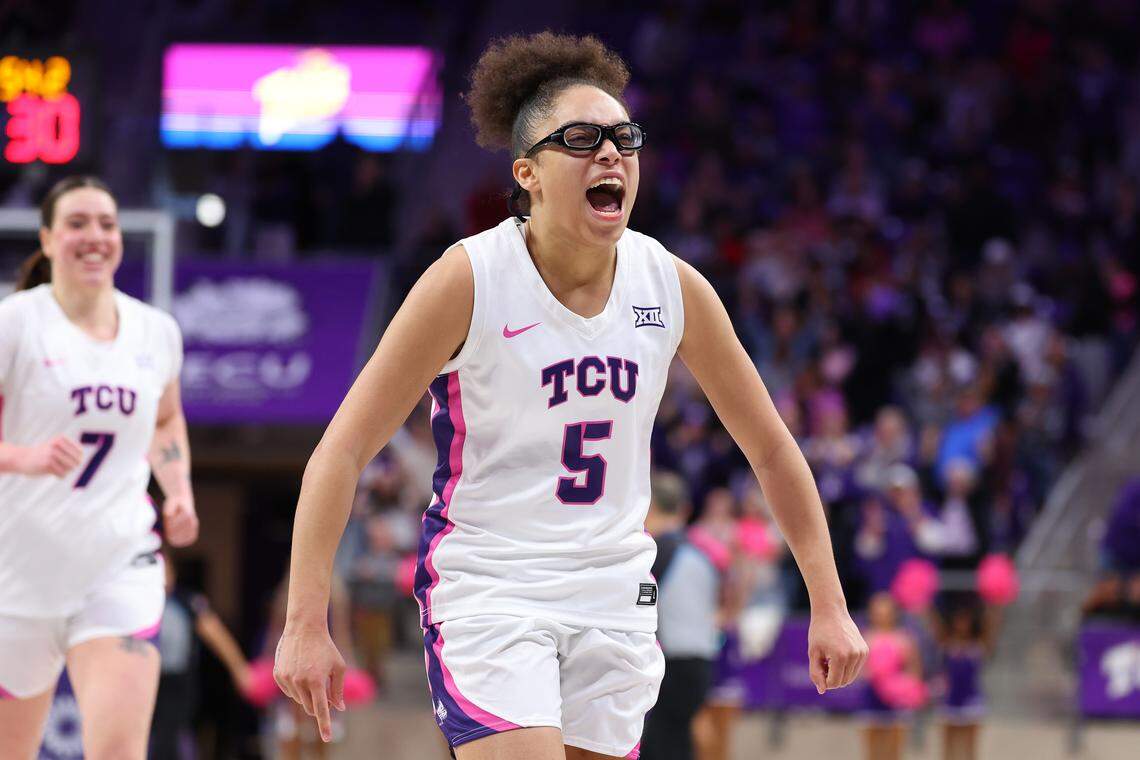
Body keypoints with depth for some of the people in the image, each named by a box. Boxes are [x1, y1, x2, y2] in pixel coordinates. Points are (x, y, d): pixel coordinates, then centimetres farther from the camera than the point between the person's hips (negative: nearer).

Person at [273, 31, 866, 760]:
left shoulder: (673, 287, 0)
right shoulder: (469, 280, -12)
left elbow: (772, 450, 11)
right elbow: (342, 450, -12)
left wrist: (829, 604, 7)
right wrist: (307, 622, -19)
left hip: (615, 599, 5)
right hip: (485, 592, -5)